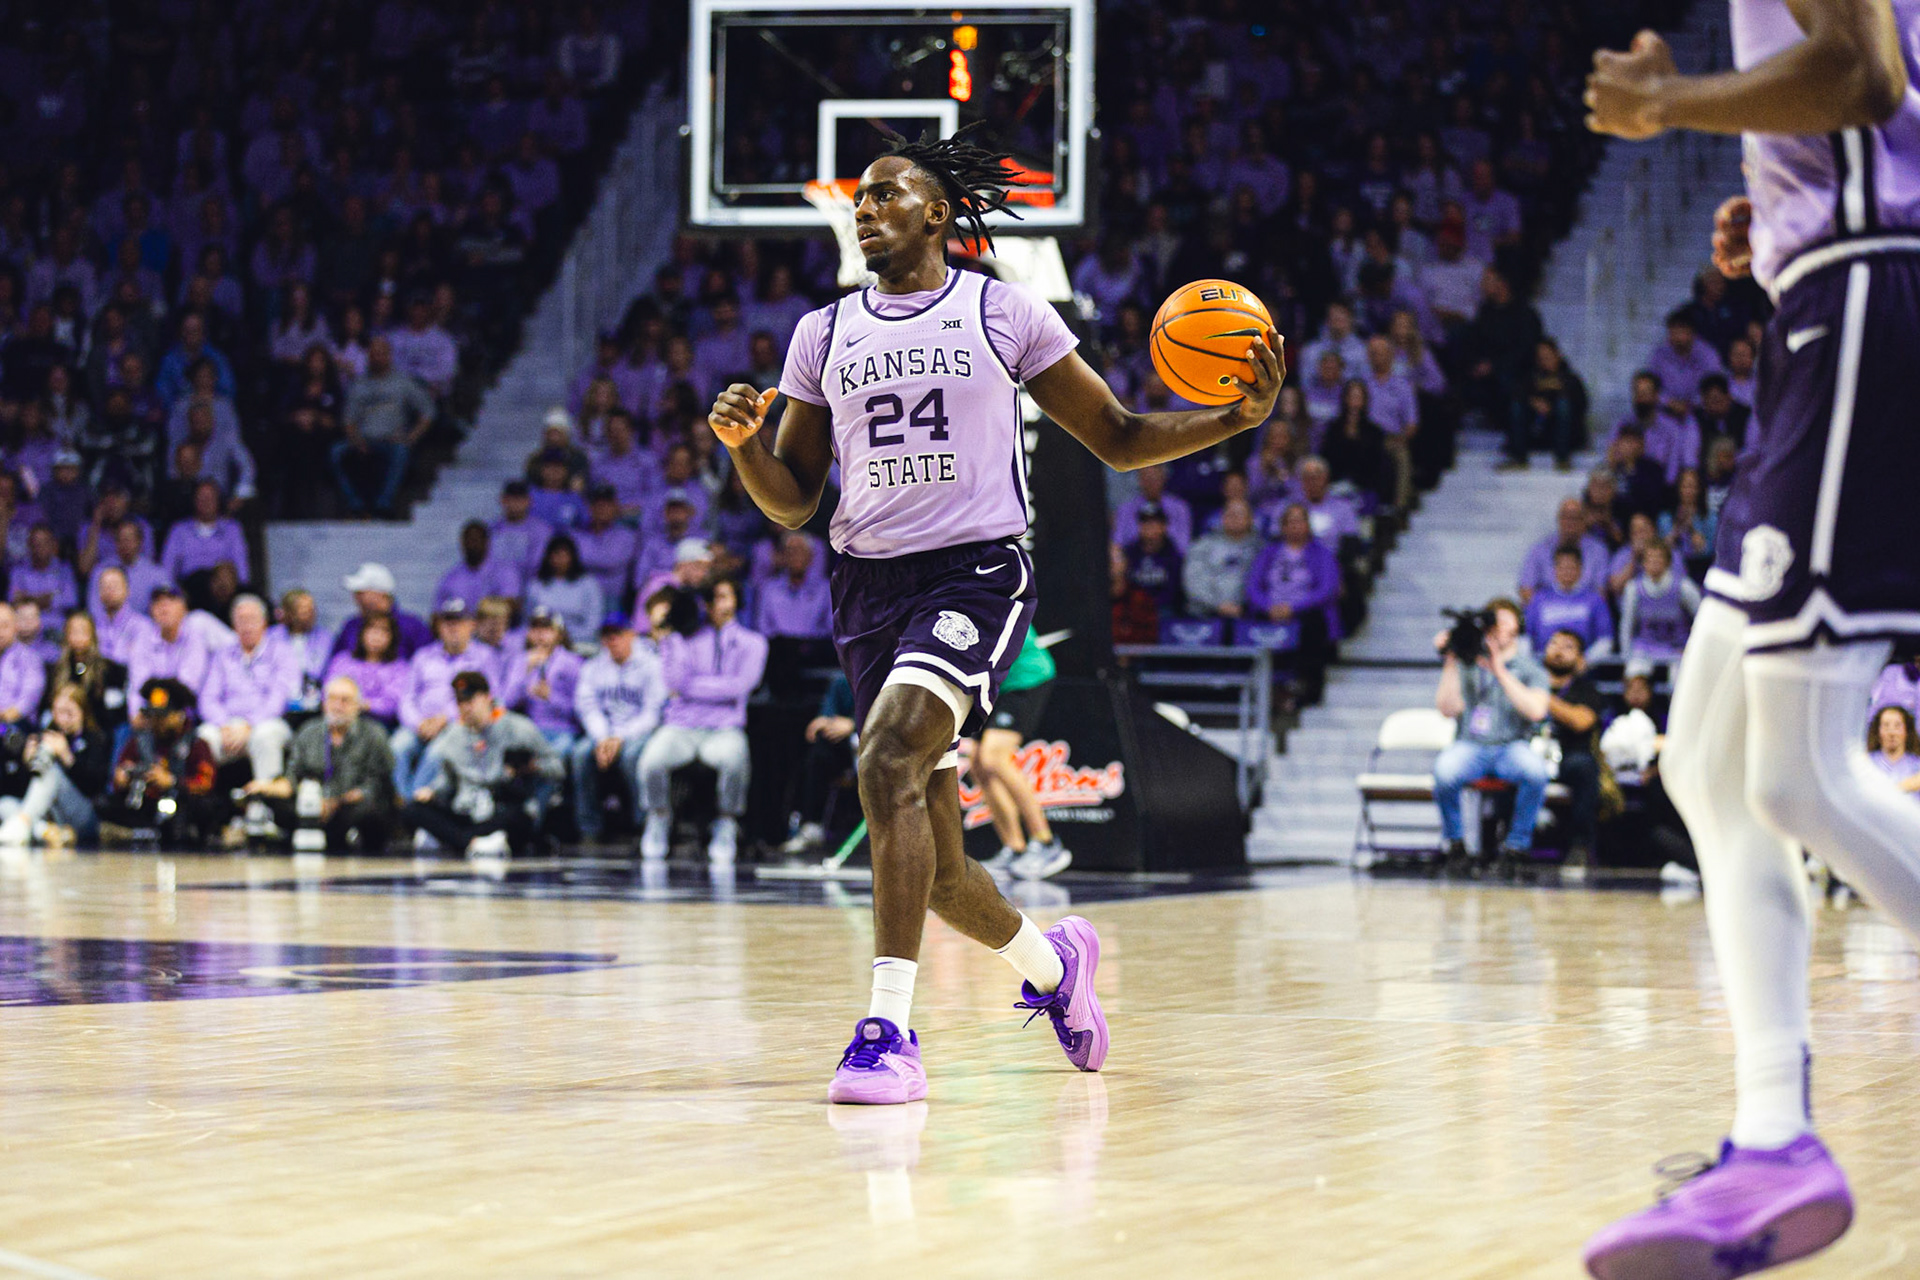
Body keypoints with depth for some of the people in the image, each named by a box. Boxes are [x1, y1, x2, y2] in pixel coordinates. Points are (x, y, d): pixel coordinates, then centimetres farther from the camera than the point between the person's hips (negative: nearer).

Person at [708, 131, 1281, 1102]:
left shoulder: (1005, 314, 3)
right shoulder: (824, 334, 13)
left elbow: (1119, 440, 7)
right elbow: (792, 499, 14)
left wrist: (1236, 418, -9)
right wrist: (743, 442, -7)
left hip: (975, 573, -5)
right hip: (868, 584, 5)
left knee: (887, 765, -30)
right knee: (933, 869, 8)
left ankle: (889, 1029, -30)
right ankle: (1052, 961, 38)